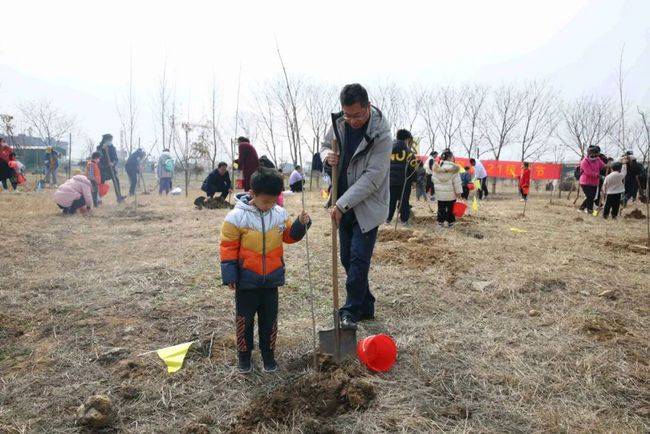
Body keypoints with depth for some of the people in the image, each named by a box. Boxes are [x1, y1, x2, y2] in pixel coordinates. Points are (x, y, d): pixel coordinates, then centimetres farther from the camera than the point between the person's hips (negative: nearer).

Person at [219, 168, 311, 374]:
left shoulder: (280, 214, -4)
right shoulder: (237, 216, -15)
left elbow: (290, 235, 9)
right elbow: (228, 248, -10)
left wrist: (301, 224, -10)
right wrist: (229, 276, -10)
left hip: (271, 279, 3)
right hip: (246, 280, -3)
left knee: (269, 319, 14)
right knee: (244, 319, 12)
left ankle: (268, 354, 32)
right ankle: (244, 355, 31)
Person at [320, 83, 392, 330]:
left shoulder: (381, 136, -19)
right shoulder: (338, 123, -2)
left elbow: (372, 178, -22)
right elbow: (325, 145, 15)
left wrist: (341, 205, -24)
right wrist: (327, 155, -11)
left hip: (367, 206, -6)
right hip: (343, 205, 6)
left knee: (358, 259, -8)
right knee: (347, 258, 11)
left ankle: (352, 310, 7)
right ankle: (365, 306, 25)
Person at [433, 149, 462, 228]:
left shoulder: (437, 167, -1)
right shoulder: (454, 168, -13)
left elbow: (434, 179, 8)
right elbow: (457, 182, -11)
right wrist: (459, 192, -6)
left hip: (440, 193, 3)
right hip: (451, 194, -3)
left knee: (441, 208, 12)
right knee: (450, 208, 10)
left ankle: (440, 222, 15)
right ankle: (450, 222, 17)